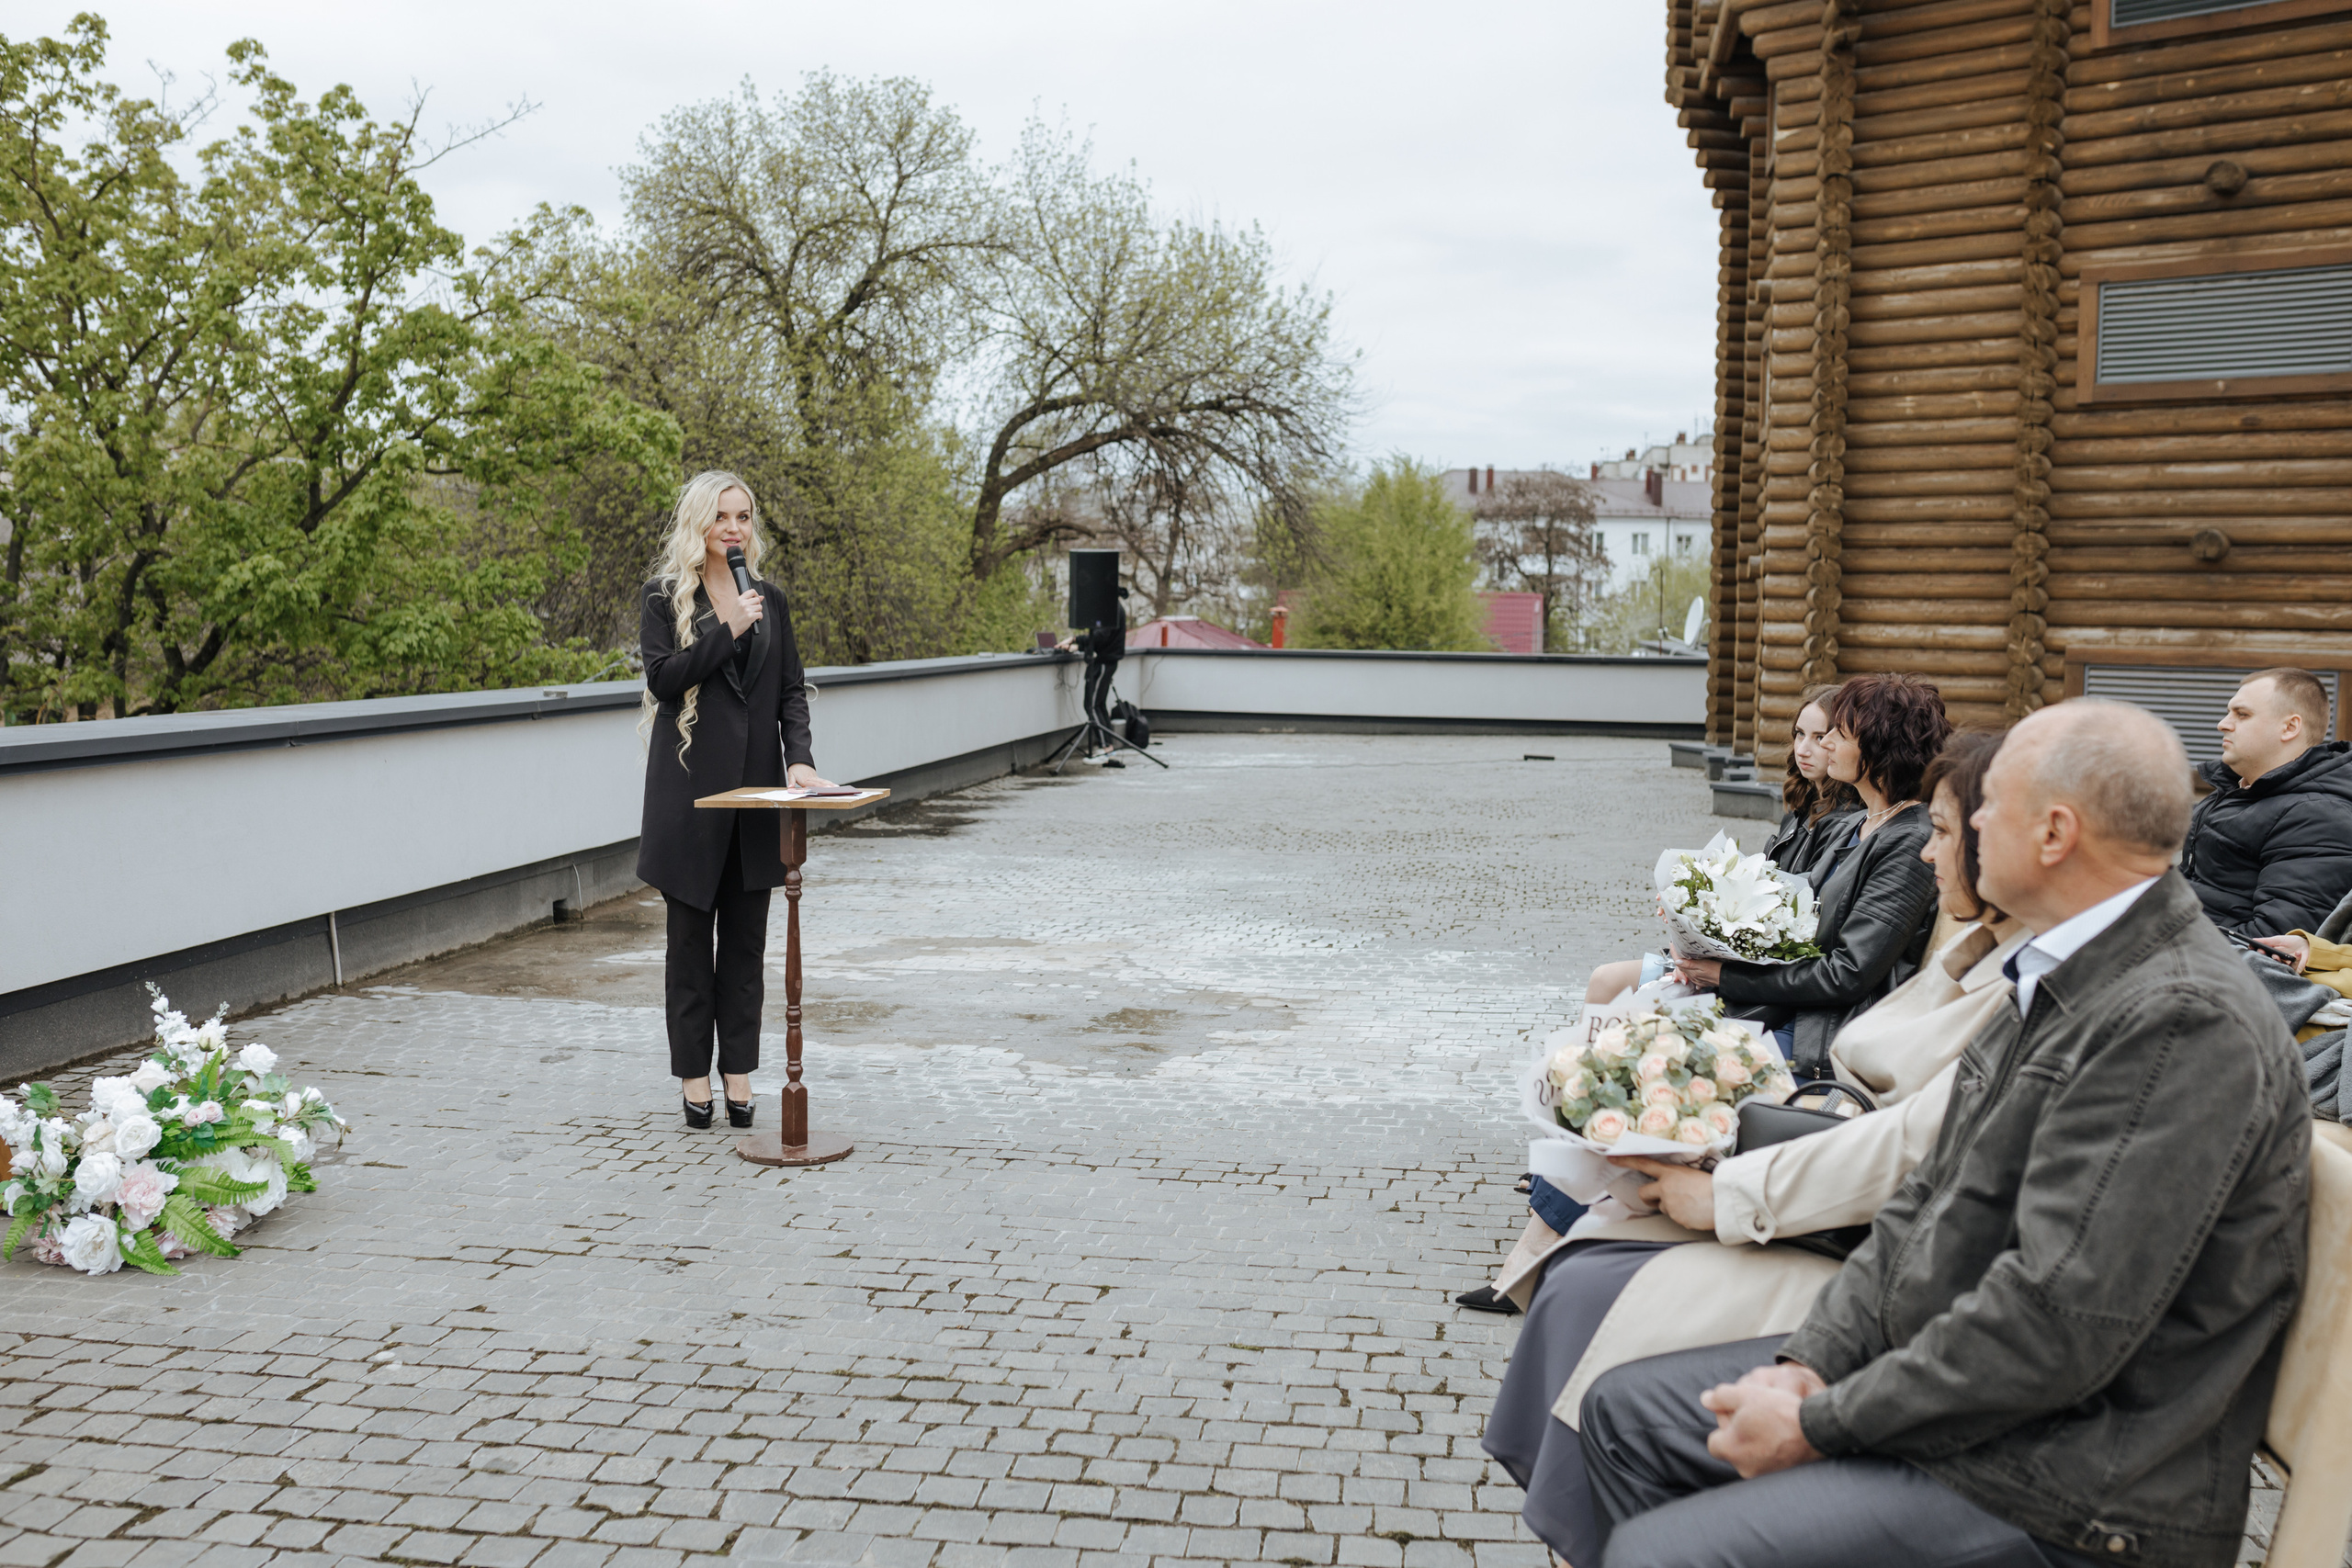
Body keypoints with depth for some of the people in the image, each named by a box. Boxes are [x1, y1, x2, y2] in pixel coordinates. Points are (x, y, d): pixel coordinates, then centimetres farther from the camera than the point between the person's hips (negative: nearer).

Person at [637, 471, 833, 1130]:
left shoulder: (769, 600, 13)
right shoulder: (665, 596, 2)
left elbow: (792, 690, 9)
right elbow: (664, 677, -10)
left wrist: (799, 757, -5)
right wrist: (728, 631, -15)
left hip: (756, 781, 4)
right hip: (690, 785, -3)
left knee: (745, 936, 6)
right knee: (691, 933, 3)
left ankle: (739, 1071, 14)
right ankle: (694, 1072, 12)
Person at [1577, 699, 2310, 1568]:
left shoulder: (2186, 1022, -23)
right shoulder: (2061, 978, 11)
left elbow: (2056, 1324, -28)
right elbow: (1930, 1195, 12)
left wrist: (1823, 1423, -19)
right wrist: (1814, 1359, 0)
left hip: (2056, 1497, -10)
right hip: (1938, 1384, 10)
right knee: (1623, 1411, 11)